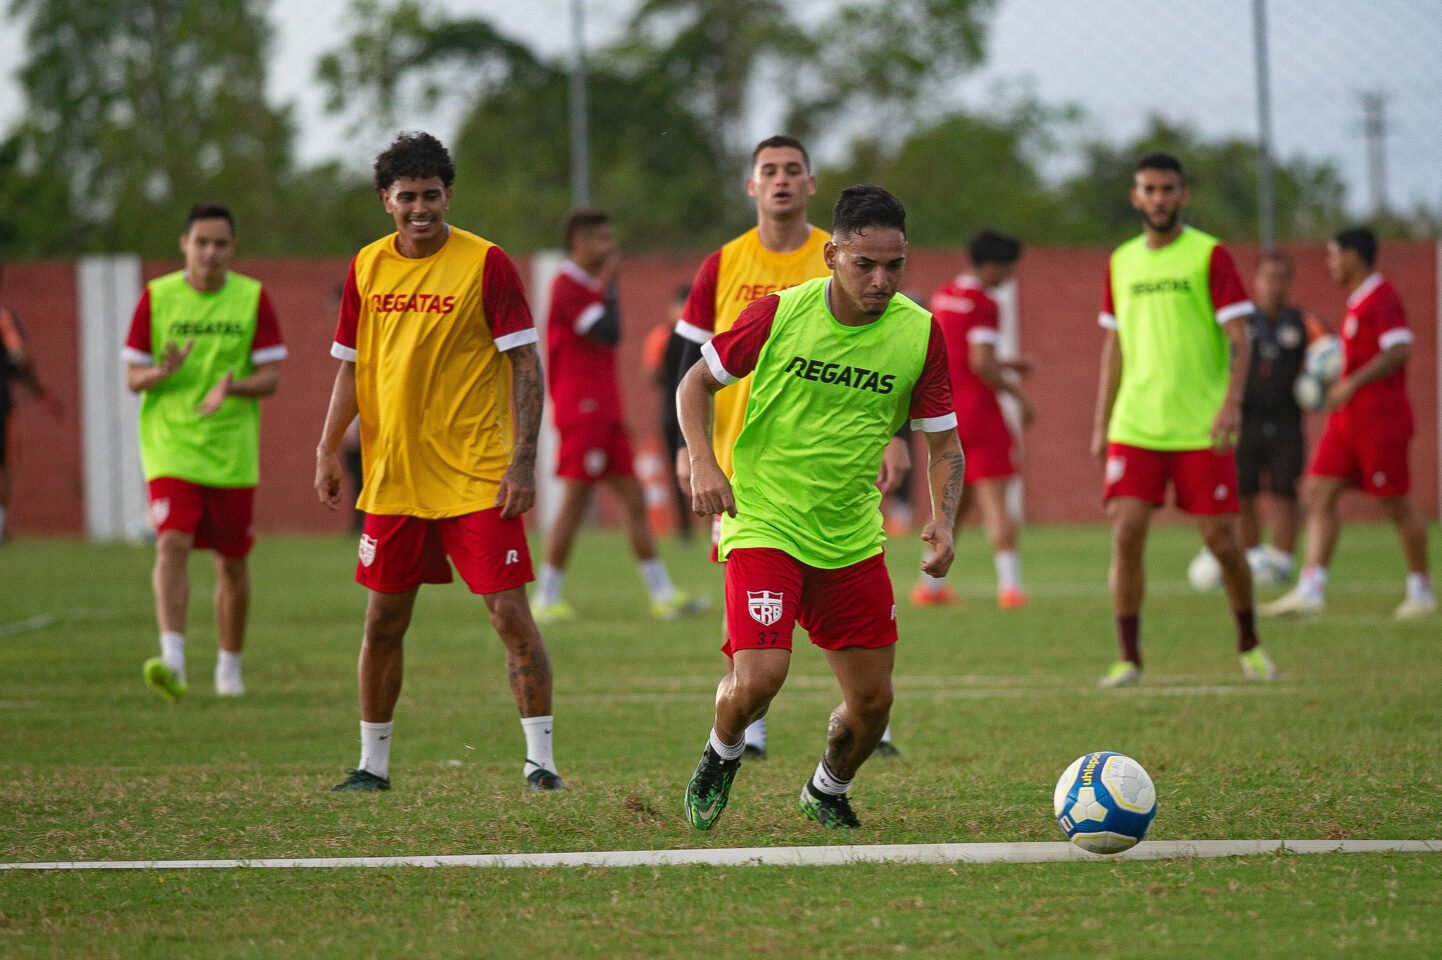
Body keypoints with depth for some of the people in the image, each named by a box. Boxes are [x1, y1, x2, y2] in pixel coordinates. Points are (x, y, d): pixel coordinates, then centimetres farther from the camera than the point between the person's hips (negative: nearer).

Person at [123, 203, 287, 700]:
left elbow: (270, 377, 0)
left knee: (232, 562, 8)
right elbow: (133, 377, 3)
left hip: (232, 451, 1)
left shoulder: (253, 299, 1)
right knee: (173, 544, -20)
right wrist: (162, 371, -19)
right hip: (169, 448, -1)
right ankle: (172, 659, -28)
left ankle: (229, 665, 25)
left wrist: (232, 387, -21)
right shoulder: (156, 297, 1)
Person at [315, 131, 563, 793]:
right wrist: (329, 450, 7)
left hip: (477, 478, -5)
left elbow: (526, 365, -8)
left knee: (510, 614, -9)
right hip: (392, 479, 5)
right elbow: (351, 367, 16)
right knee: (383, 622, 9)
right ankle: (372, 763, 22)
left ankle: (540, 760, -4)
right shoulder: (367, 267, 7)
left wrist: (523, 460, -15)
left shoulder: (485, 263, -7)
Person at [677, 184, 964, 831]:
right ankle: (720, 759, 15)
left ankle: (828, 791, 36)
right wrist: (703, 463, -13)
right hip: (764, 525, -3)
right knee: (758, 679, -20)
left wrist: (942, 520, -15)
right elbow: (697, 382, 3)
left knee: (872, 702, 4)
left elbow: (943, 443, 3)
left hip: (853, 538, 3)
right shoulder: (780, 313, -12)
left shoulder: (920, 333, -6)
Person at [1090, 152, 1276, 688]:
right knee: (1126, 534, -9)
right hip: (1134, 426, 3)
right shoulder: (1121, 262, 11)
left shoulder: (1210, 256, -2)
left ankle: (1249, 645, 22)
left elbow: (1238, 339, -8)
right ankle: (1129, 659, -2)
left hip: (1201, 429, -3)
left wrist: (1232, 403, -22)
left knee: (1221, 540, 0)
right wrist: (1101, 425, 16)